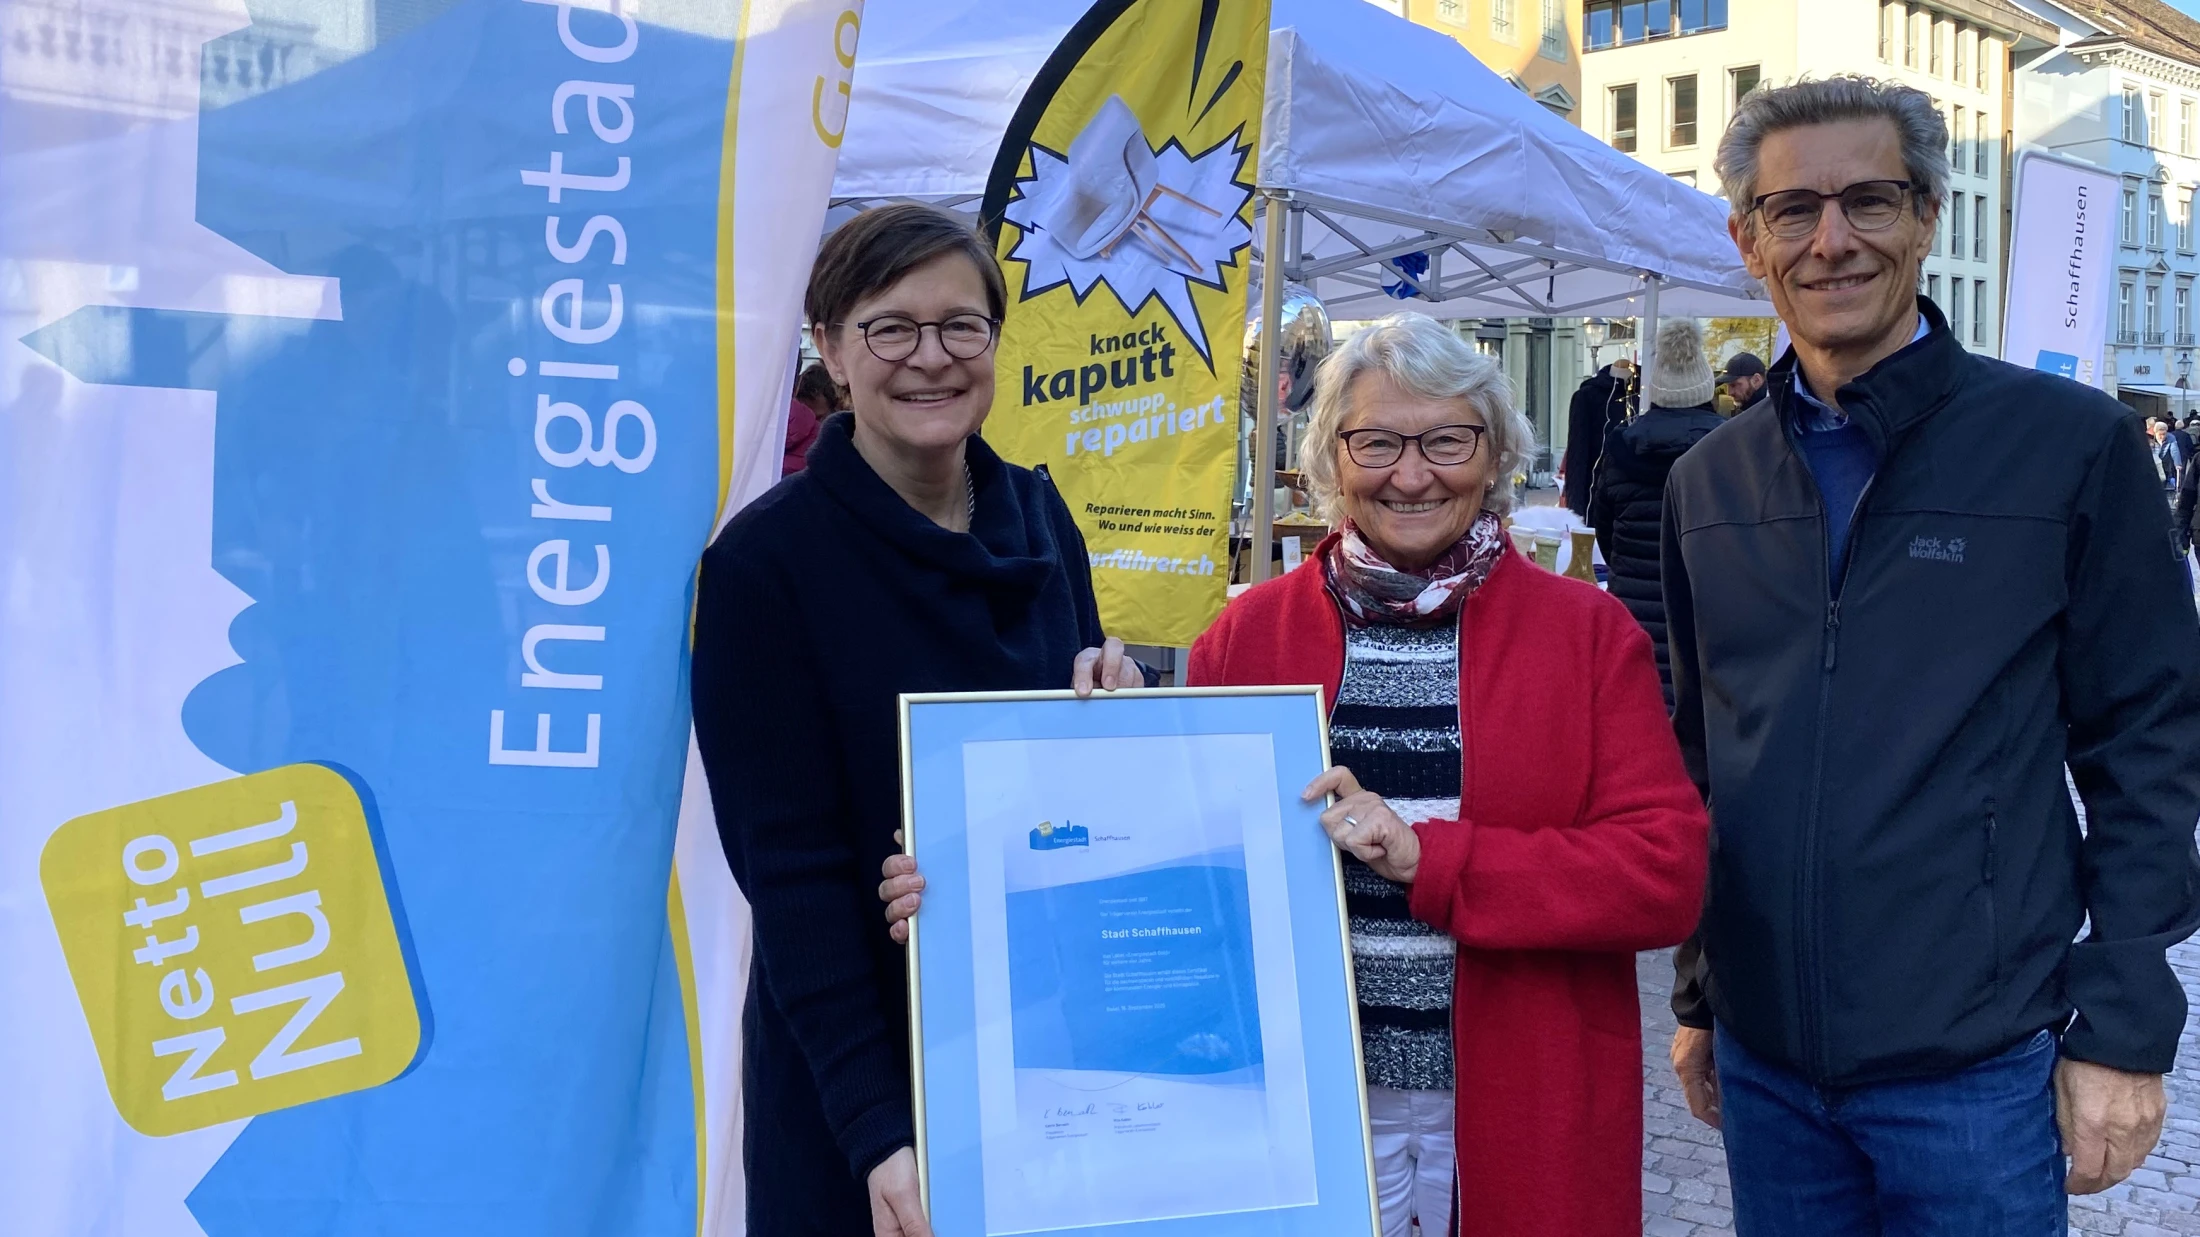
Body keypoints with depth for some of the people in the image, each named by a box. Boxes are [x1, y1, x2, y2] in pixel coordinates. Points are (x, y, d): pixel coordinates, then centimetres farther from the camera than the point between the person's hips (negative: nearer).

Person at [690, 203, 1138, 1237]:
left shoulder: (1038, 518, 1)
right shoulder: (764, 560, -14)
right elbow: (789, 865, -15)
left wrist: (1111, 708, -11)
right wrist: (876, 1131, -20)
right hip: (859, 1052, -4)